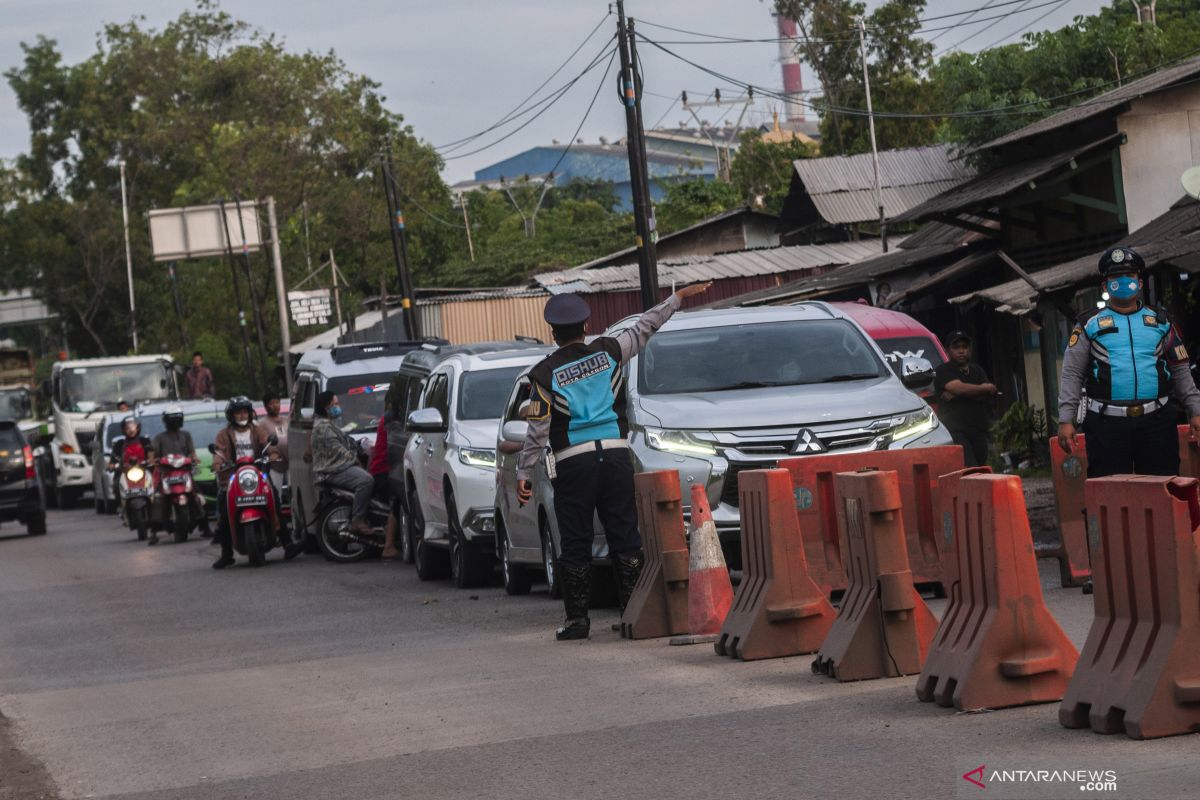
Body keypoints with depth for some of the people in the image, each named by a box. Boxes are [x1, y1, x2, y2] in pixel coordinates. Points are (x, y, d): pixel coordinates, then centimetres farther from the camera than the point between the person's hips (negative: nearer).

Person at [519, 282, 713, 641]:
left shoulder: (545, 373, -5)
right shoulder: (607, 352, 3)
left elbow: (537, 430, -6)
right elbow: (644, 328, 16)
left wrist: (523, 473, 1)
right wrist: (679, 297, 28)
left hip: (573, 463, -3)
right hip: (615, 454, 3)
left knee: (575, 543, 3)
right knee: (624, 537, 7)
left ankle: (577, 618, 3)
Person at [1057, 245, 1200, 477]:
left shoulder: (1160, 322, 16)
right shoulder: (1089, 325, 9)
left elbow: (1180, 370, 17)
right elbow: (1072, 375, 5)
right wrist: (1066, 420, -4)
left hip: (1157, 422, 2)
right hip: (1107, 423, -2)